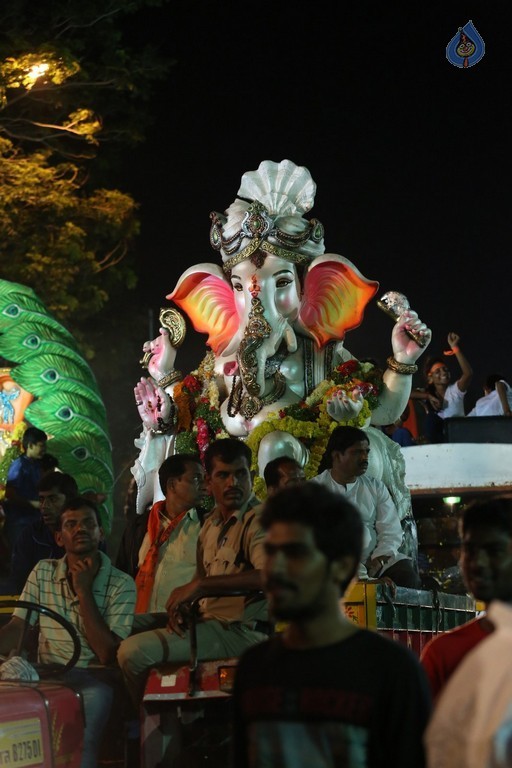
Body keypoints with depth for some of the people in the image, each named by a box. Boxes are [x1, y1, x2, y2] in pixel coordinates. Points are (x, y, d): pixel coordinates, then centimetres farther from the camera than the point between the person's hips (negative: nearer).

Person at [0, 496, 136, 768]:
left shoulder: (121, 584, -2)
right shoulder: (42, 573, 9)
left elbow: (107, 654, -9)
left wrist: (84, 591, -11)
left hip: (92, 680, -2)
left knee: (96, 695, -34)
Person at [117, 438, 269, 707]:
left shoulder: (258, 521, -14)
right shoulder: (212, 521, 15)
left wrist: (200, 586, -28)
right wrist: (182, 606, 2)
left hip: (241, 631, -10)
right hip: (210, 619, 10)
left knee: (134, 652, -23)